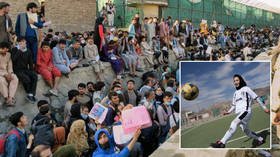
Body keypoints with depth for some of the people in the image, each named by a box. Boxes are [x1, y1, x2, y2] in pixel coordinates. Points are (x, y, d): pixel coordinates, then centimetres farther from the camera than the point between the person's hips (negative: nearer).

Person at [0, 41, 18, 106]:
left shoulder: (8, 54, 7)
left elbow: (10, 66, 6)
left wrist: (10, 74, -13)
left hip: (7, 73, 4)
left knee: (15, 79, -26)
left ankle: (11, 97, -30)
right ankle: (6, 98, -25)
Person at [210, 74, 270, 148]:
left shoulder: (246, 89, 1)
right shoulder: (235, 93, 20)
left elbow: (257, 98, 2)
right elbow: (234, 105, 28)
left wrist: (264, 107, 1)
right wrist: (229, 111, 13)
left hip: (246, 111, -8)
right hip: (240, 114, 8)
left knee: (234, 123, -30)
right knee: (246, 131, 13)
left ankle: (222, 143, -43)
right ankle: (260, 139, 38)